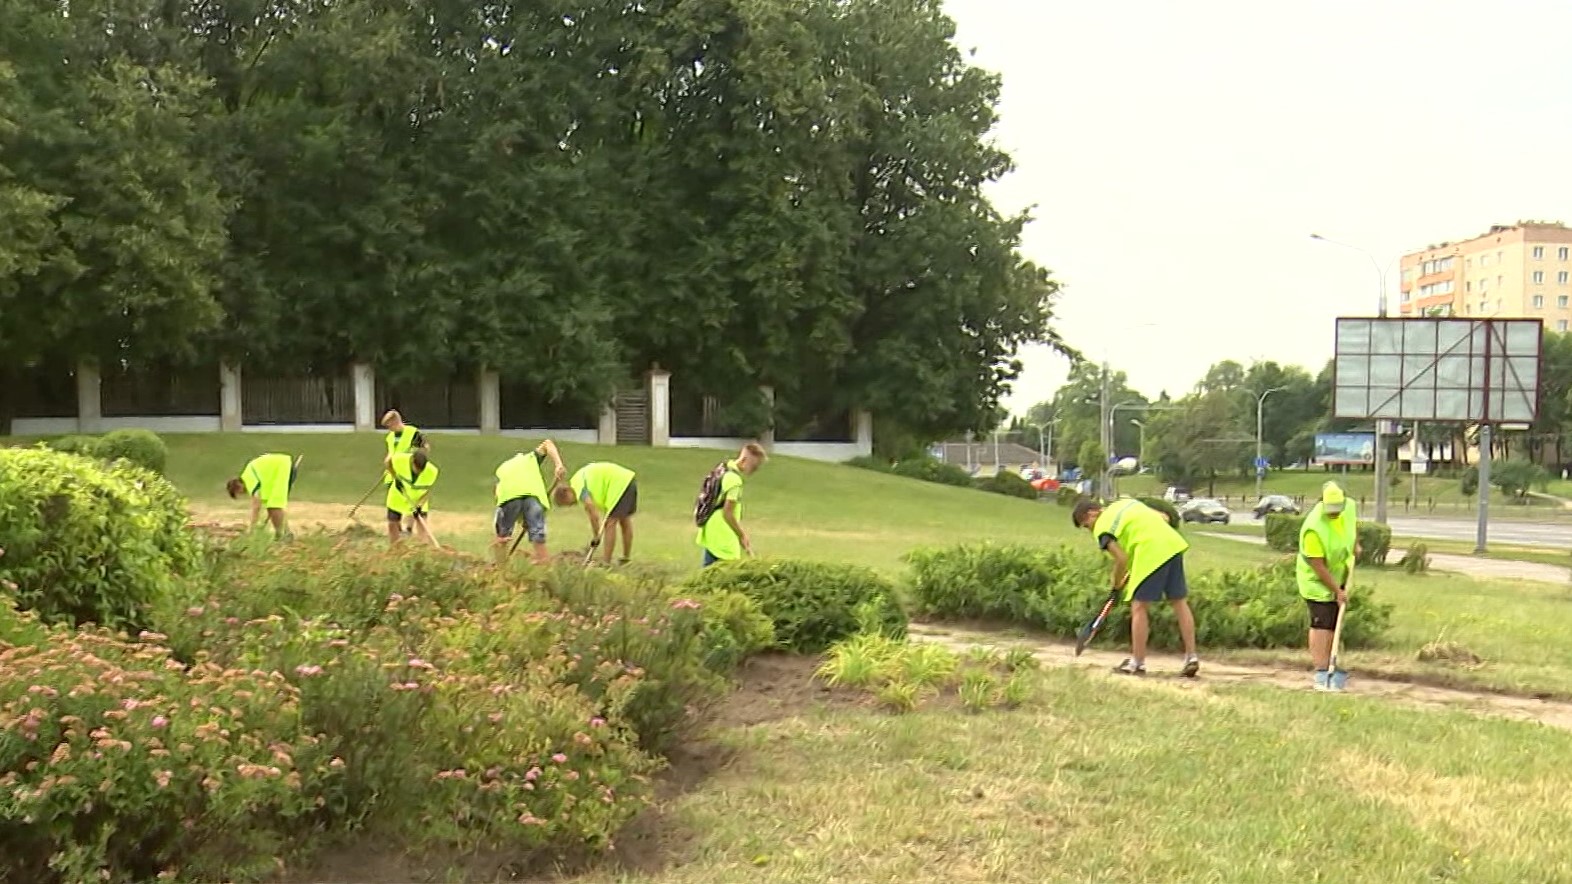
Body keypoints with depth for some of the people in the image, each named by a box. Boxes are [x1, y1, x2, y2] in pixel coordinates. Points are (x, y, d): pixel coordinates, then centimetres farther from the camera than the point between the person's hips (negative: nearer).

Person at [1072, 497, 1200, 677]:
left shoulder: (1102, 529, 1)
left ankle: (1137, 664, 8)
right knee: (1179, 602, 13)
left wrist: (1117, 584, 9)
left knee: (1139, 606, 2)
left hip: (1151, 552, -8)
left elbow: (1122, 559, -8)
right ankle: (1191, 658, 15)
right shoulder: (1125, 502, 23)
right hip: (1173, 542, 8)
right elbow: (1164, 518, 22)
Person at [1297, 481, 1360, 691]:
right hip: (1316, 580, -7)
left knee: (1334, 624, 10)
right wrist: (1337, 591, -21)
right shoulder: (1313, 528, -33)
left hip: (1339, 575, 7)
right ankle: (1321, 674, -8)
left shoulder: (1349, 506, -13)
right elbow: (1318, 567, -26)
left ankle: (1328, 666, 19)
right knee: (1321, 624, -10)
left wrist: (1355, 544, 11)